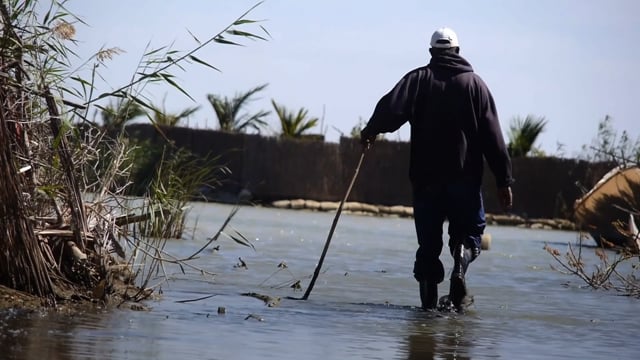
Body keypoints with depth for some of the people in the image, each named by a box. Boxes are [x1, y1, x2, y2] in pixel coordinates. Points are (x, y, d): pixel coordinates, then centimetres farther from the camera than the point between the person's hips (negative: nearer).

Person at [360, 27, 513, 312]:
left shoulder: (418, 79, 2)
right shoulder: (475, 84, 4)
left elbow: (392, 107, -14)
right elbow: (493, 137, 0)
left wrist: (370, 131, 5)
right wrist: (504, 180, 1)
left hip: (426, 179, 0)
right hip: (465, 179, 0)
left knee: (428, 244, 9)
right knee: (470, 232, 16)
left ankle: (429, 304, 2)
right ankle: (460, 264, -15)